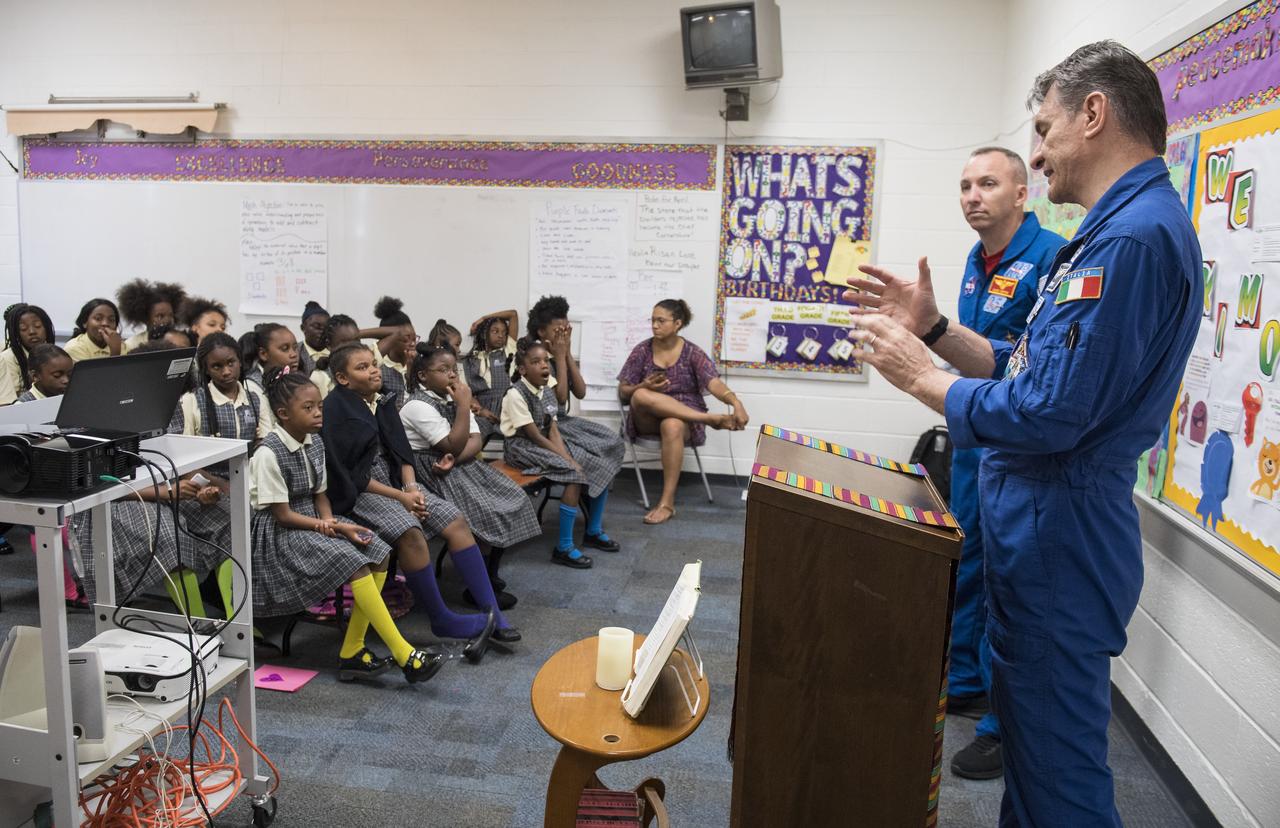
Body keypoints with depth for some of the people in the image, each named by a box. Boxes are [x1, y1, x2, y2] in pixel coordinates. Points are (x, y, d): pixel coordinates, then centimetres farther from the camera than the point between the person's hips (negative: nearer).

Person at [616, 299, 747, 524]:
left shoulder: (692, 353, 0)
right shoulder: (642, 350, 3)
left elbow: (714, 382, -15)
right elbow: (623, 392, 5)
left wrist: (736, 402, -36)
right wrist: (644, 386, -18)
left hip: (685, 418, -2)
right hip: (648, 419, 2)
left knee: (672, 426, -40)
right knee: (641, 396, -34)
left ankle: (667, 503, -34)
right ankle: (712, 418, -29)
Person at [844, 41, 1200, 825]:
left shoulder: (1133, 235, -21)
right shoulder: (1123, 227, 13)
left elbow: (1048, 413, -26)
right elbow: (1033, 370, 14)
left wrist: (920, 374, -14)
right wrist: (934, 327, 8)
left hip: (1057, 532, -10)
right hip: (1043, 524, 10)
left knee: (1057, 759, 5)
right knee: (1028, 722, 24)